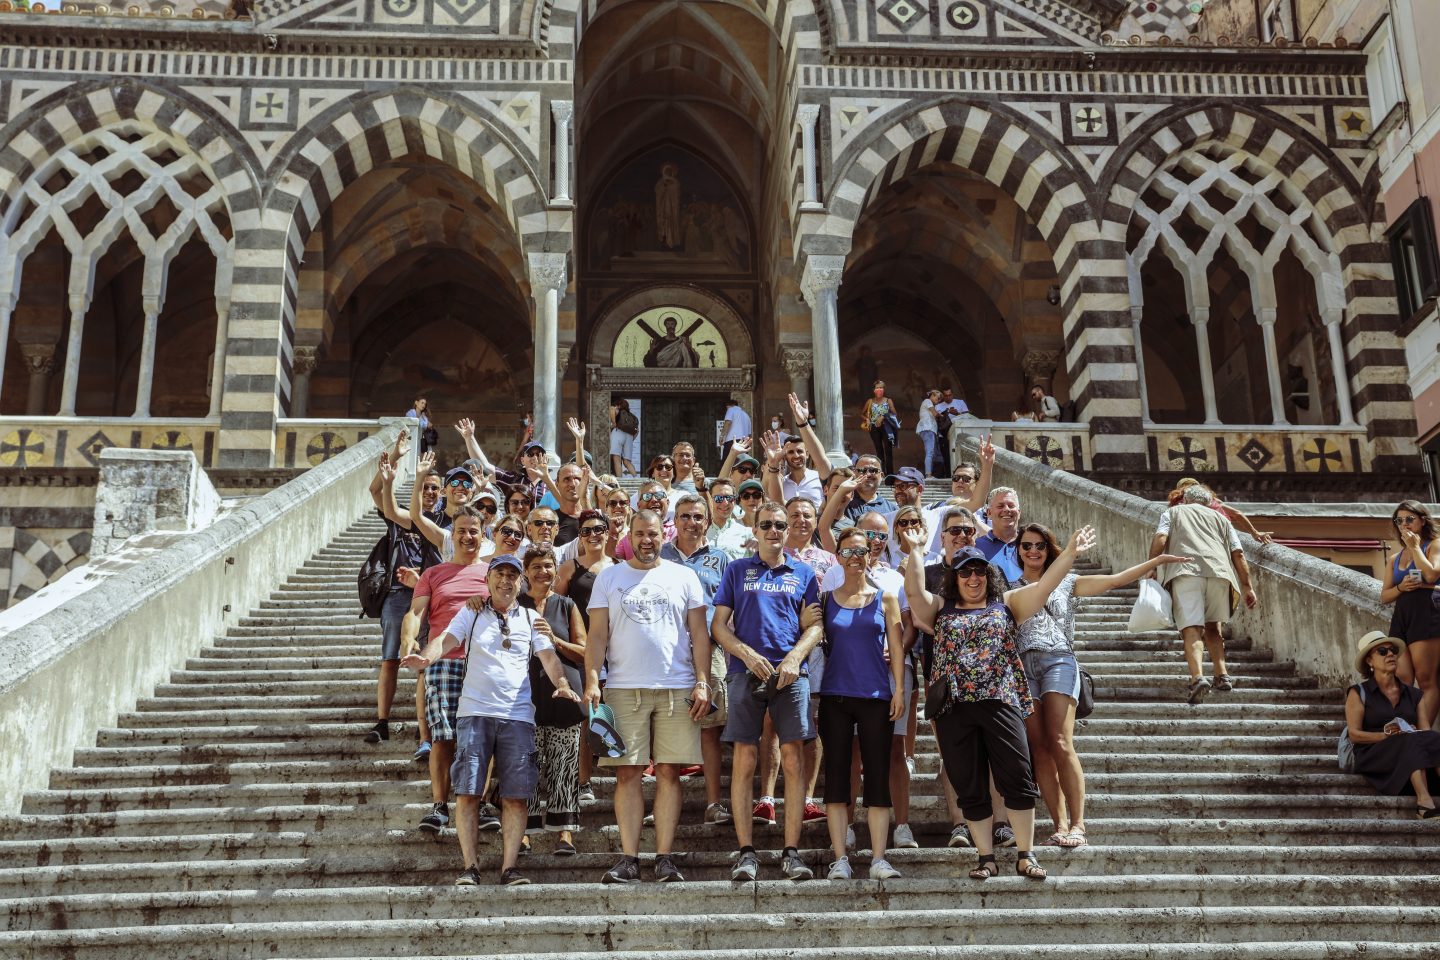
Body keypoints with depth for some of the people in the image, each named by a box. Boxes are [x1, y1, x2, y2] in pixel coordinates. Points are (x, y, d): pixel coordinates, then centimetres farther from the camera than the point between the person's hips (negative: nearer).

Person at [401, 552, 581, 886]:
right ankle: (470, 867, 1)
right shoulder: (471, 614, 10)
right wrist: (425, 657, -27)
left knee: (516, 795, -3)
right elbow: (447, 639, -5)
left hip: (518, 715, 1)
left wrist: (562, 683, -19)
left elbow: (547, 656, 1)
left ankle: (509, 867, 3)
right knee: (467, 791, -5)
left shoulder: (531, 619, 12)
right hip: (474, 712, -1)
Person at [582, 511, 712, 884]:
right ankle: (629, 859, 0)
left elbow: (699, 634, 8)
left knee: (669, 772, -1)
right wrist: (592, 681, -6)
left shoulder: (684, 577, 11)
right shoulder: (609, 577, 11)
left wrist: (702, 682, -2)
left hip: (677, 689, 0)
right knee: (627, 772, -3)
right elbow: (597, 635, 6)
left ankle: (665, 858, 3)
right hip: (624, 688, 0)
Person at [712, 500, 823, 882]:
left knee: (792, 760, -4)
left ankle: (791, 852, -1)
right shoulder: (737, 570, 13)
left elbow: (814, 627, 10)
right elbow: (719, 625, 8)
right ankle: (746, 851, 1)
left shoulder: (802, 574, 14)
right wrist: (748, 654, -8)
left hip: (791, 674, 1)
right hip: (746, 672, 0)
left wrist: (794, 658, -8)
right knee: (744, 760, -4)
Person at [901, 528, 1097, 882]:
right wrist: (915, 549, -9)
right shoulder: (940, 608, 14)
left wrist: (1070, 551, -6)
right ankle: (986, 858, 13)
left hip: (1000, 703, -1)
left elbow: (1045, 585, 4)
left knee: (1018, 779, -5)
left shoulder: (1006, 603, 13)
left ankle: (1026, 855, 5)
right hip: (953, 707, 1)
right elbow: (914, 590, -2)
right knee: (969, 789, 4)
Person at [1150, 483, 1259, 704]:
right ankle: (1222, 675, 8)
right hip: (1220, 571, 3)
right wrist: (1247, 587, 21)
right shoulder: (1220, 518, 32)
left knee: (1191, 628, -11)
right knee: (1212, 626, 20)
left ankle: (1198, 678, -29)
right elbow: (1238, 554, 21)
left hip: (1186, 571, -3)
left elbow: (1160, 538, 7)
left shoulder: (1173, 512, 27)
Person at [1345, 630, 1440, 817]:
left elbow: (1425, 729, 8)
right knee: (1414, 742, -33)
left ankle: (1425, 801, -51)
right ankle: (1423, 800, -50)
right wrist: (1388, 735, -15)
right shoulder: (1358, 693, 8)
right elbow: (1354, 734, -1)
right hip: (1373, 757, -4)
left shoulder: (1413, 694, 20)